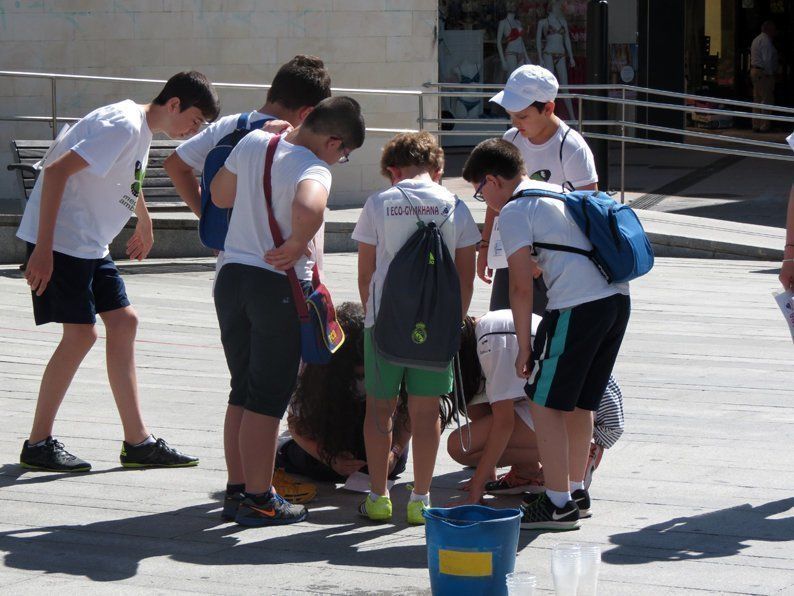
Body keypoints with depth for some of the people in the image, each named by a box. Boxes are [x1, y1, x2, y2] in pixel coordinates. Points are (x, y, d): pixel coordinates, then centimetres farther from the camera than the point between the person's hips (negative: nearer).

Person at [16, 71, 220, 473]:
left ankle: (137, 442, 10)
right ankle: (38, 444, 2)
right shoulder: (123, 126, -19)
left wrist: (145, 227, 49)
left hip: (91, 244, 10)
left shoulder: (143, 131, 12)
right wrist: (43, 248, -28)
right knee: (81, 334, -9)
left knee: (123, 323, 7)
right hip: (60, 240, -10)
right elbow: (56, 171, -26)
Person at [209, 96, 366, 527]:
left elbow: (219, 194, 18)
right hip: (277, 285, -7)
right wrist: (296, 245, -21)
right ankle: (258, 499, 6)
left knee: (242, 391, 16)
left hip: (232, 276, 7)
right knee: (269, 397, 2)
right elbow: (307, 210, -38)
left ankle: (236, 491, 21)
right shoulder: (313, 169, -16)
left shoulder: (253, 142, 6)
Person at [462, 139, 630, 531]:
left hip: (577, 308, -9)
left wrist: (524, 346, 0)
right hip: (618, 299, 9)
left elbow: (521, 287, -7)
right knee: (578, 402, 20)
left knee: (544, 403, 1)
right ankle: (575, 490, 29)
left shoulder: (513, 212, -1)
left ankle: (558, 505, 2)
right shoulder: (560, 193, 24)